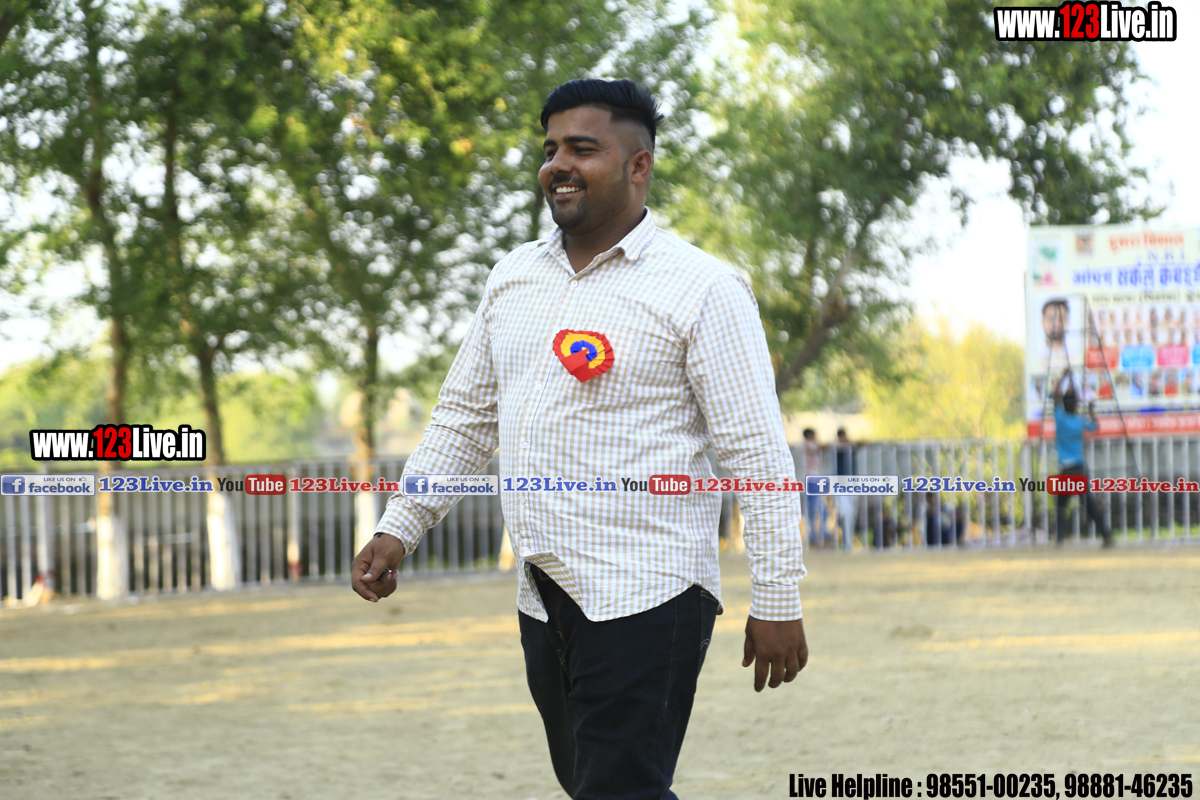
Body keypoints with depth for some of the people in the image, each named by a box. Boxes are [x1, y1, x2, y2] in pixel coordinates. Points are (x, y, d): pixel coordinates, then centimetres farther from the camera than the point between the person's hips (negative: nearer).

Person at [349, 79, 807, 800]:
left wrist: (777, 601, -12)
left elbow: (760, 454, -9)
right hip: (543, 597, 7)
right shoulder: (514, 279, 13)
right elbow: (465, 415, 22)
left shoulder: (701, 290, -7)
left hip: (645, 598, -7)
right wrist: (399, 529, 15)